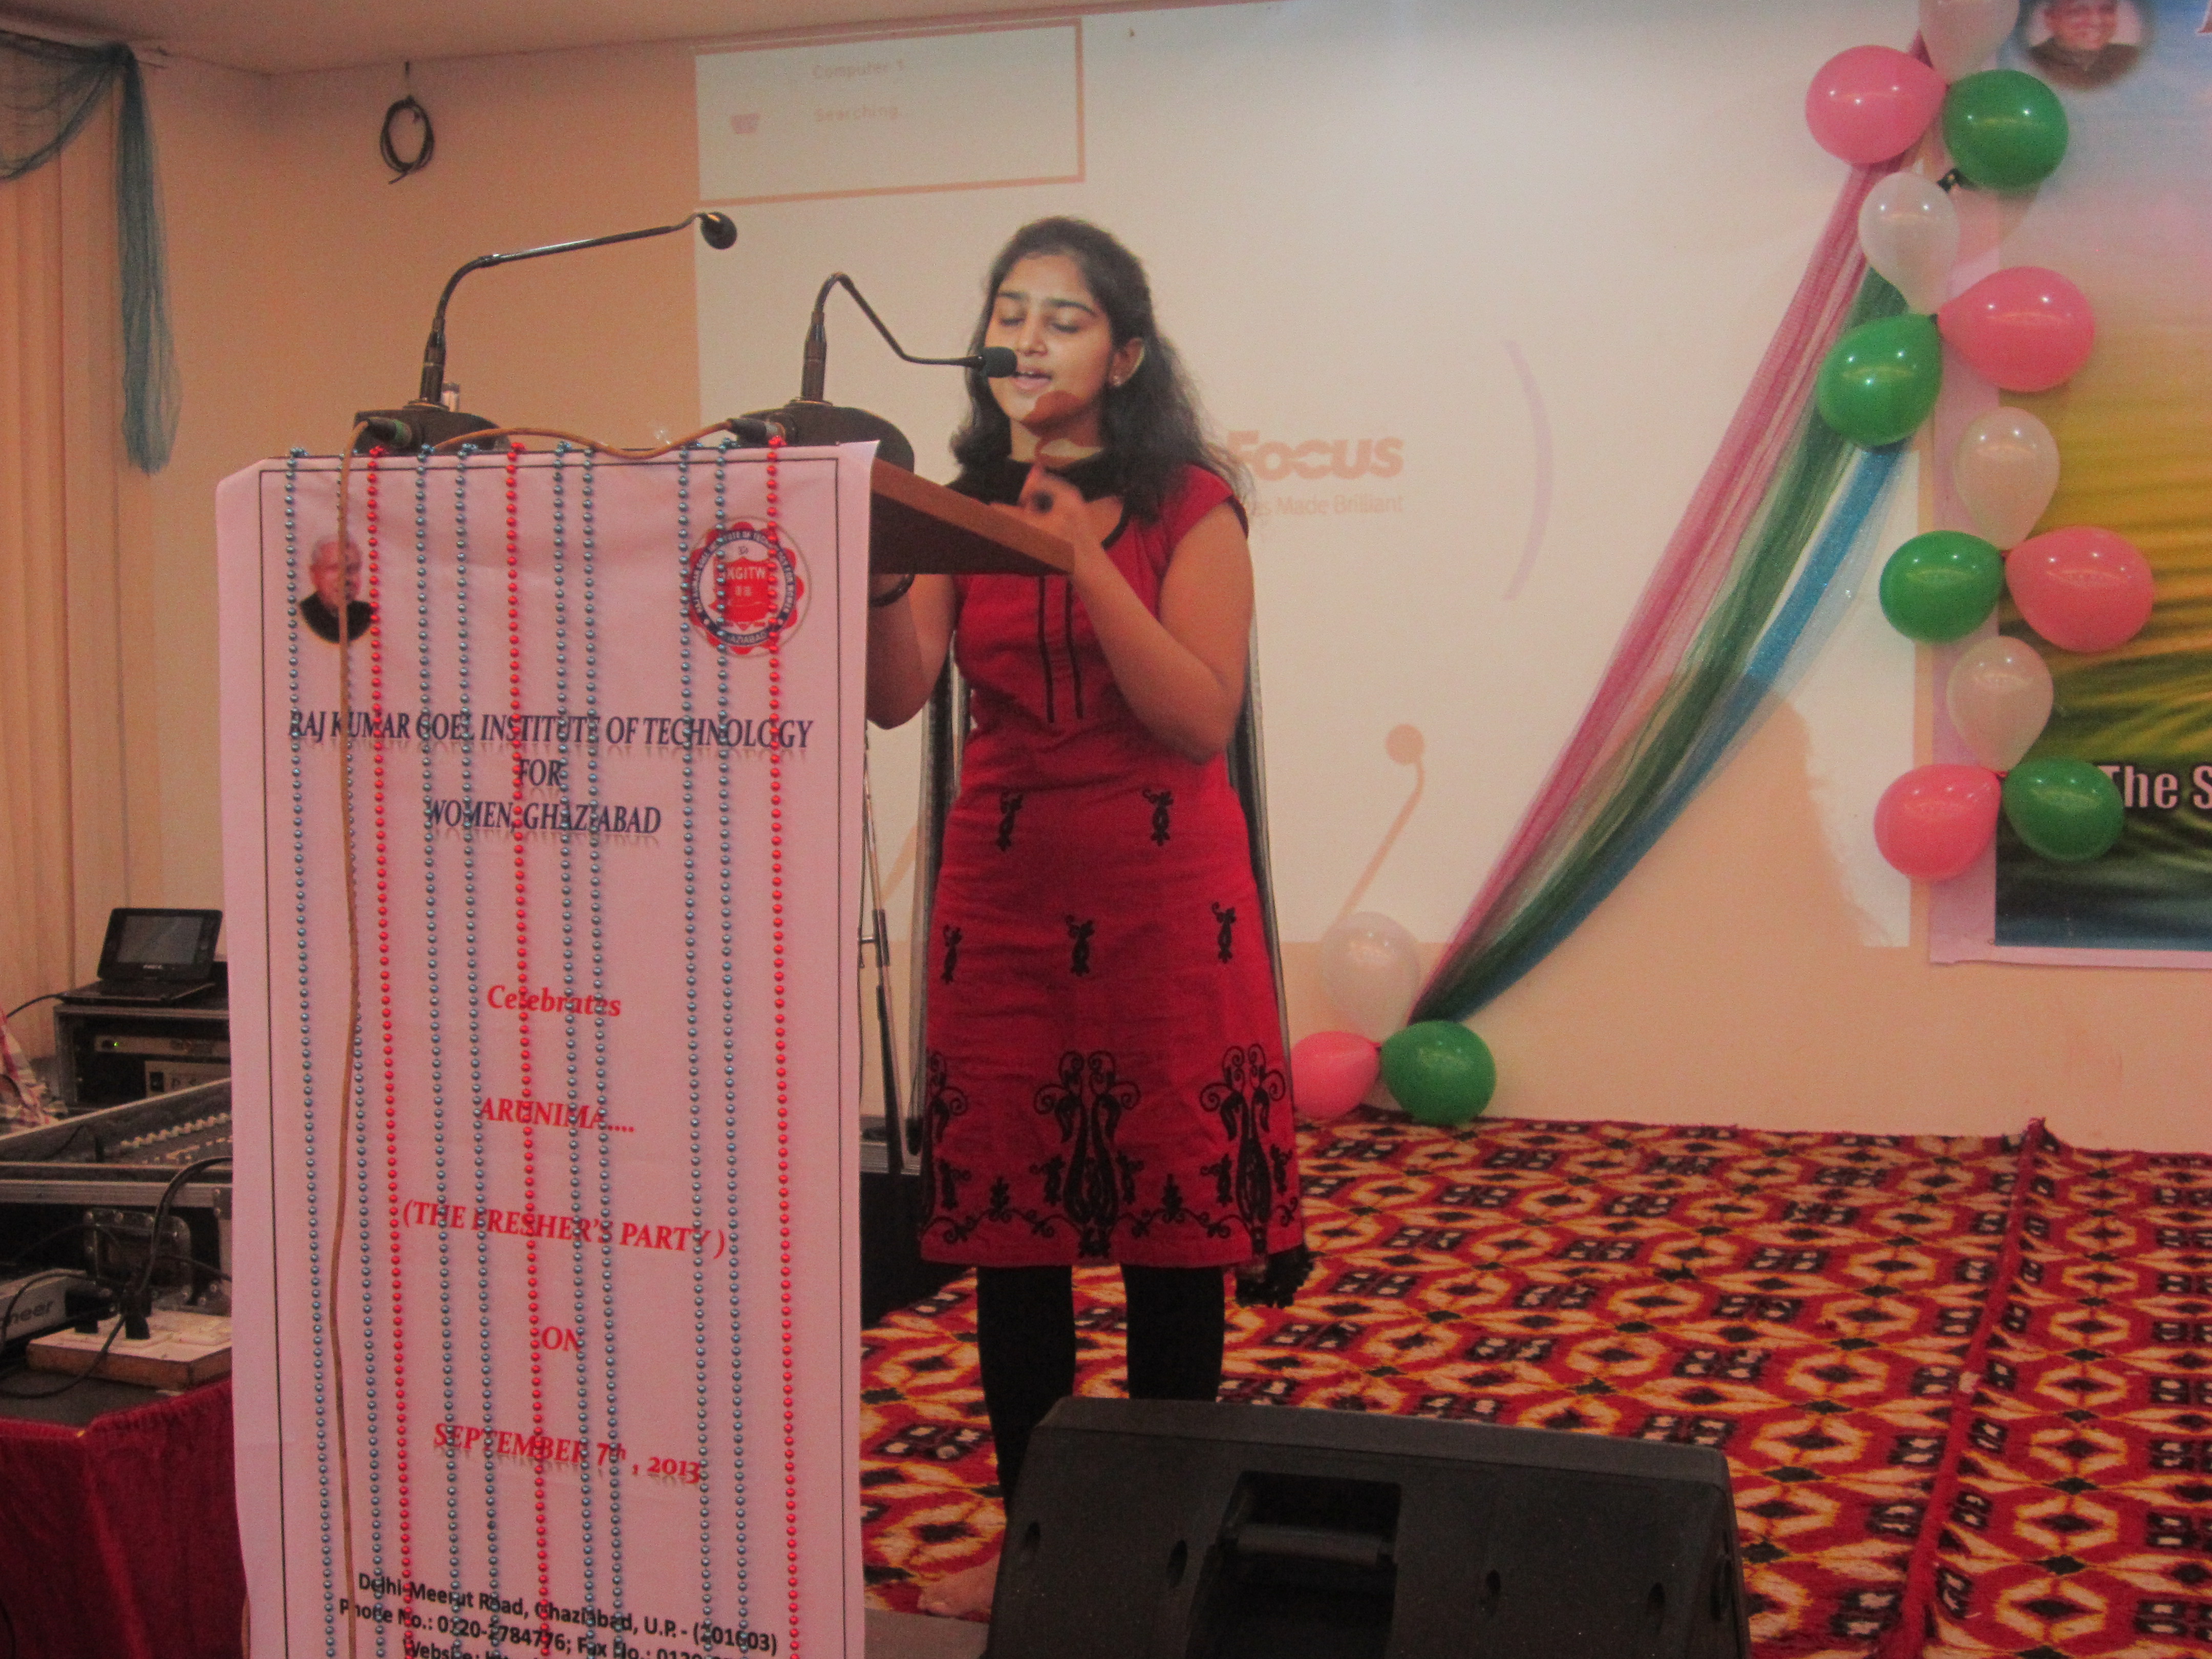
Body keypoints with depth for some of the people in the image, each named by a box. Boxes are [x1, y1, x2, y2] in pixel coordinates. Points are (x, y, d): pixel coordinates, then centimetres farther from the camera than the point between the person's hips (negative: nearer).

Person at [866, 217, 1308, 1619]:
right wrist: (879, 565, -22)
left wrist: (1086, 558, -20)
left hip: (1162, 896, -3)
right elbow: (895, 698, -4)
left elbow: (1203, 719, -12)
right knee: (1010, 1236, 6)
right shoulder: (968, 505, 10)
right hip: (1002, 889, 3)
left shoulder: (1189, 505, 0)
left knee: (1170, 1237, 2)